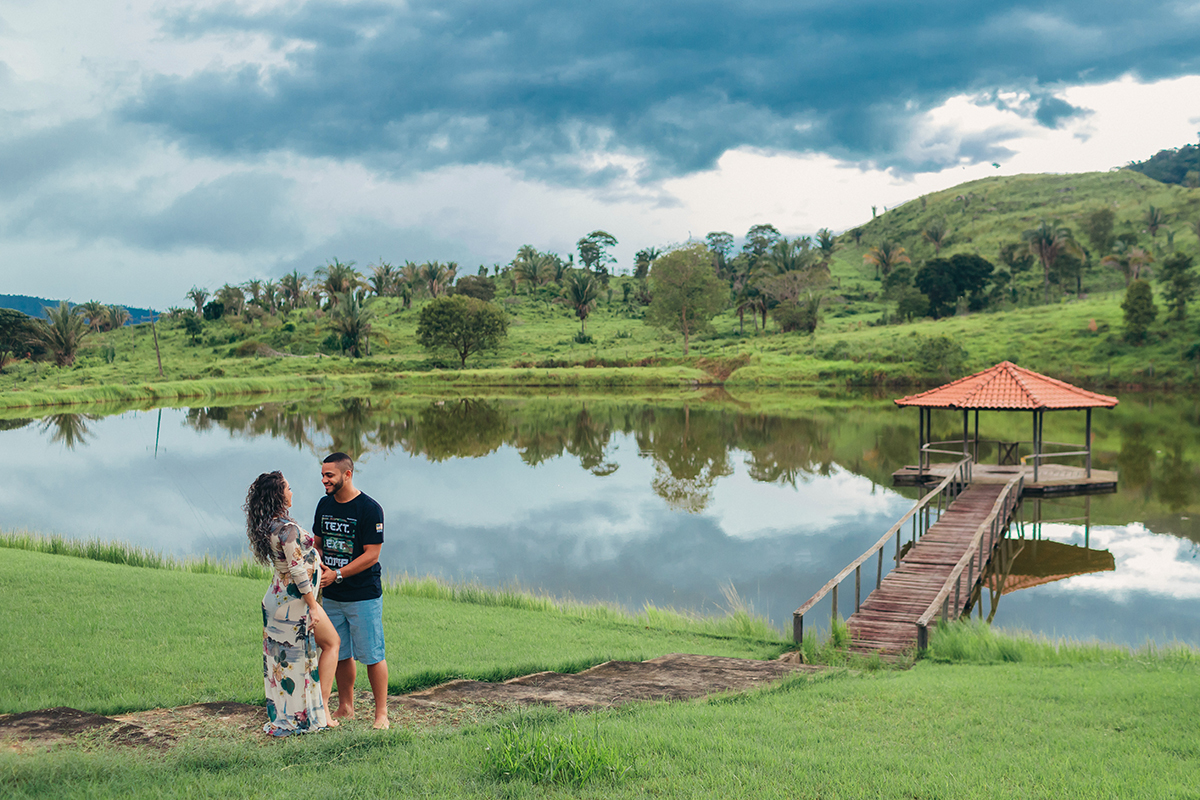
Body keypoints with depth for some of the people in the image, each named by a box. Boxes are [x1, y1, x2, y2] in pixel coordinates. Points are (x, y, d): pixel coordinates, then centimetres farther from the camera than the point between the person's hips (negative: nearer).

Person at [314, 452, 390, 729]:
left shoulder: (369, 508, -13)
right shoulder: (324, 505, 8)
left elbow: (372, 555, -15)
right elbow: (318, 543, 17)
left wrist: (336, 575, -20)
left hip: (364, 596, -6)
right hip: (332, 596, 6)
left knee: (372, 655, -1)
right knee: (340, 655, 13)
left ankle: (381, 713, 8)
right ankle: (345, 708, 26)